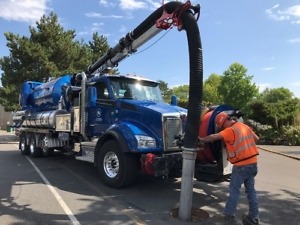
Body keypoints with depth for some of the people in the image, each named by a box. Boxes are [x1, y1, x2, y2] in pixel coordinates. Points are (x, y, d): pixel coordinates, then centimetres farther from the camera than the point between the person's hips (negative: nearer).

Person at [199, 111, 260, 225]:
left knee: (234, 190, 6)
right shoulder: (245, 126, 9)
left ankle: (229, 212, 18)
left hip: (241, 165, -8)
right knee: (251, 190, 14)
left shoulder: (231, 130, -17)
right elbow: (256, 139, 21)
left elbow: (214, 137, -21)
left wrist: (201, 140, -9)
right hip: (252, 162, 8)